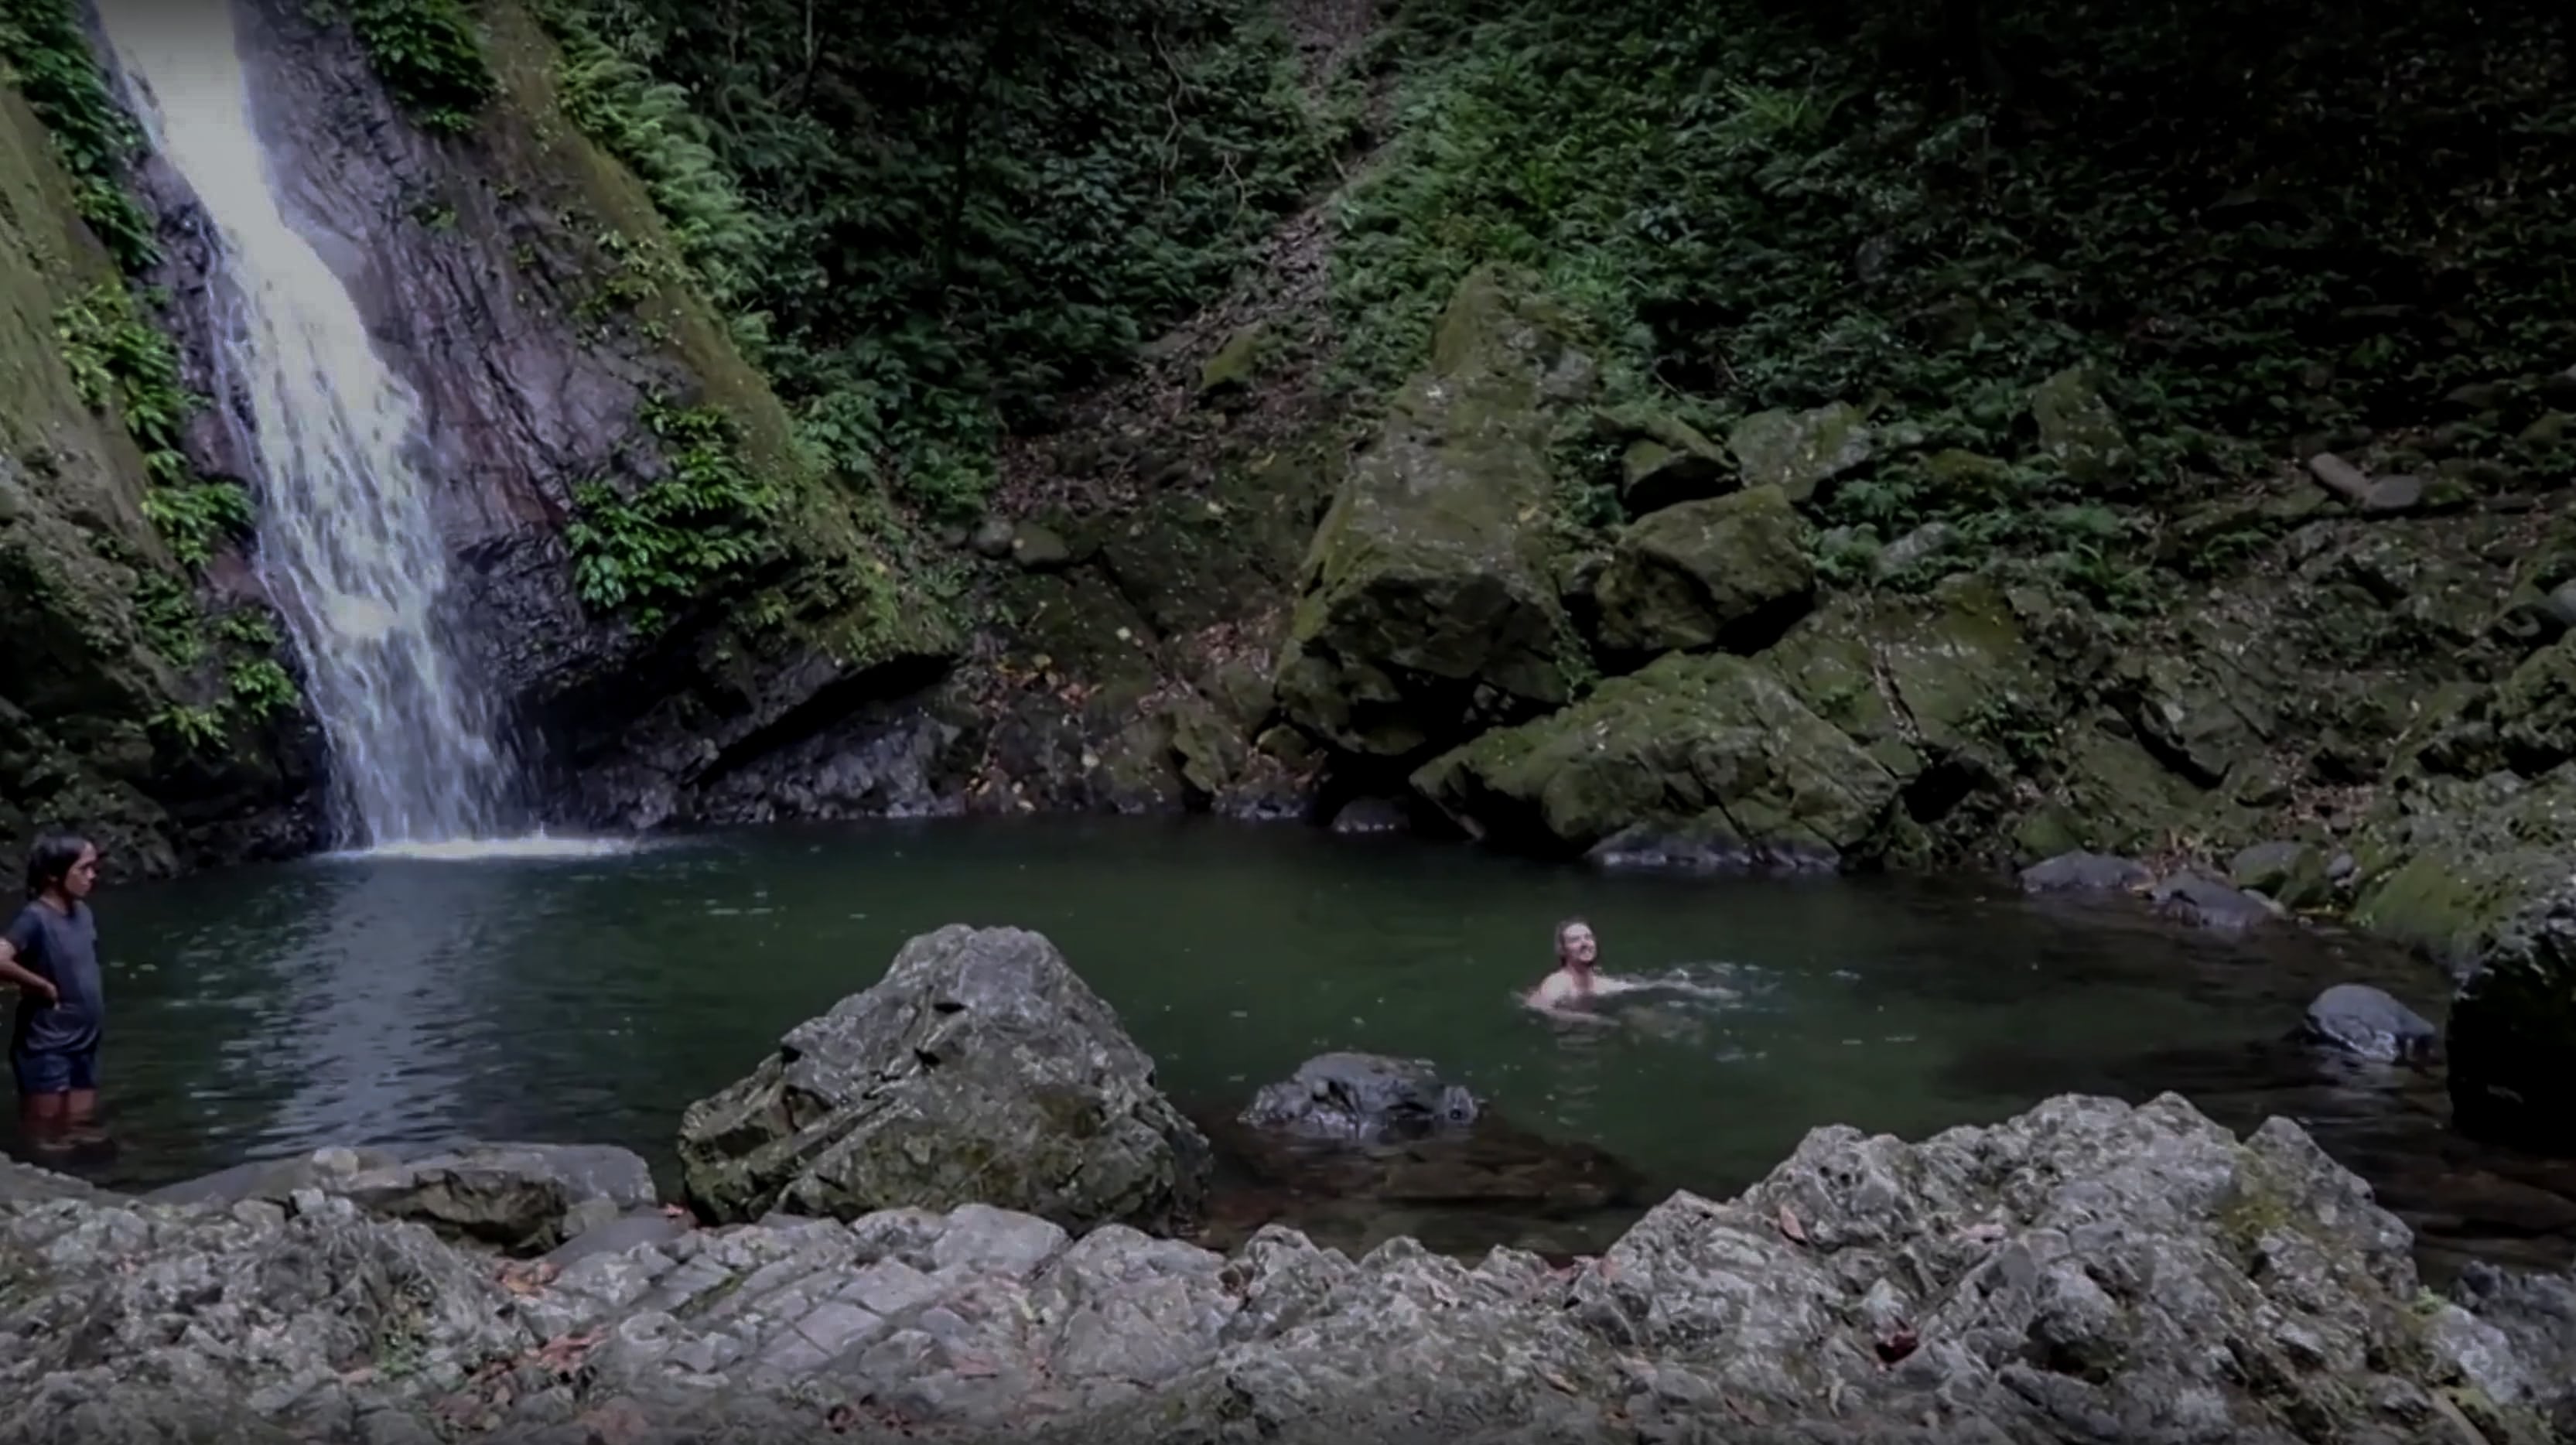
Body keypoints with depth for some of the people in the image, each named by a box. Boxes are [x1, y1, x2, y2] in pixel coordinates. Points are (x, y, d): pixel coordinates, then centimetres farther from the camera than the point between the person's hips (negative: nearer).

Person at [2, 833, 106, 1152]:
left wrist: (89, 1004, 7)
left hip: (84, 1042, 7)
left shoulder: (82, 913, 5)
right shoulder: (34, 918, -18)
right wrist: (43, 987, -21)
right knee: (46, 1140, 3)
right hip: (46, 1047, -7)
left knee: (81, 1132, 16)